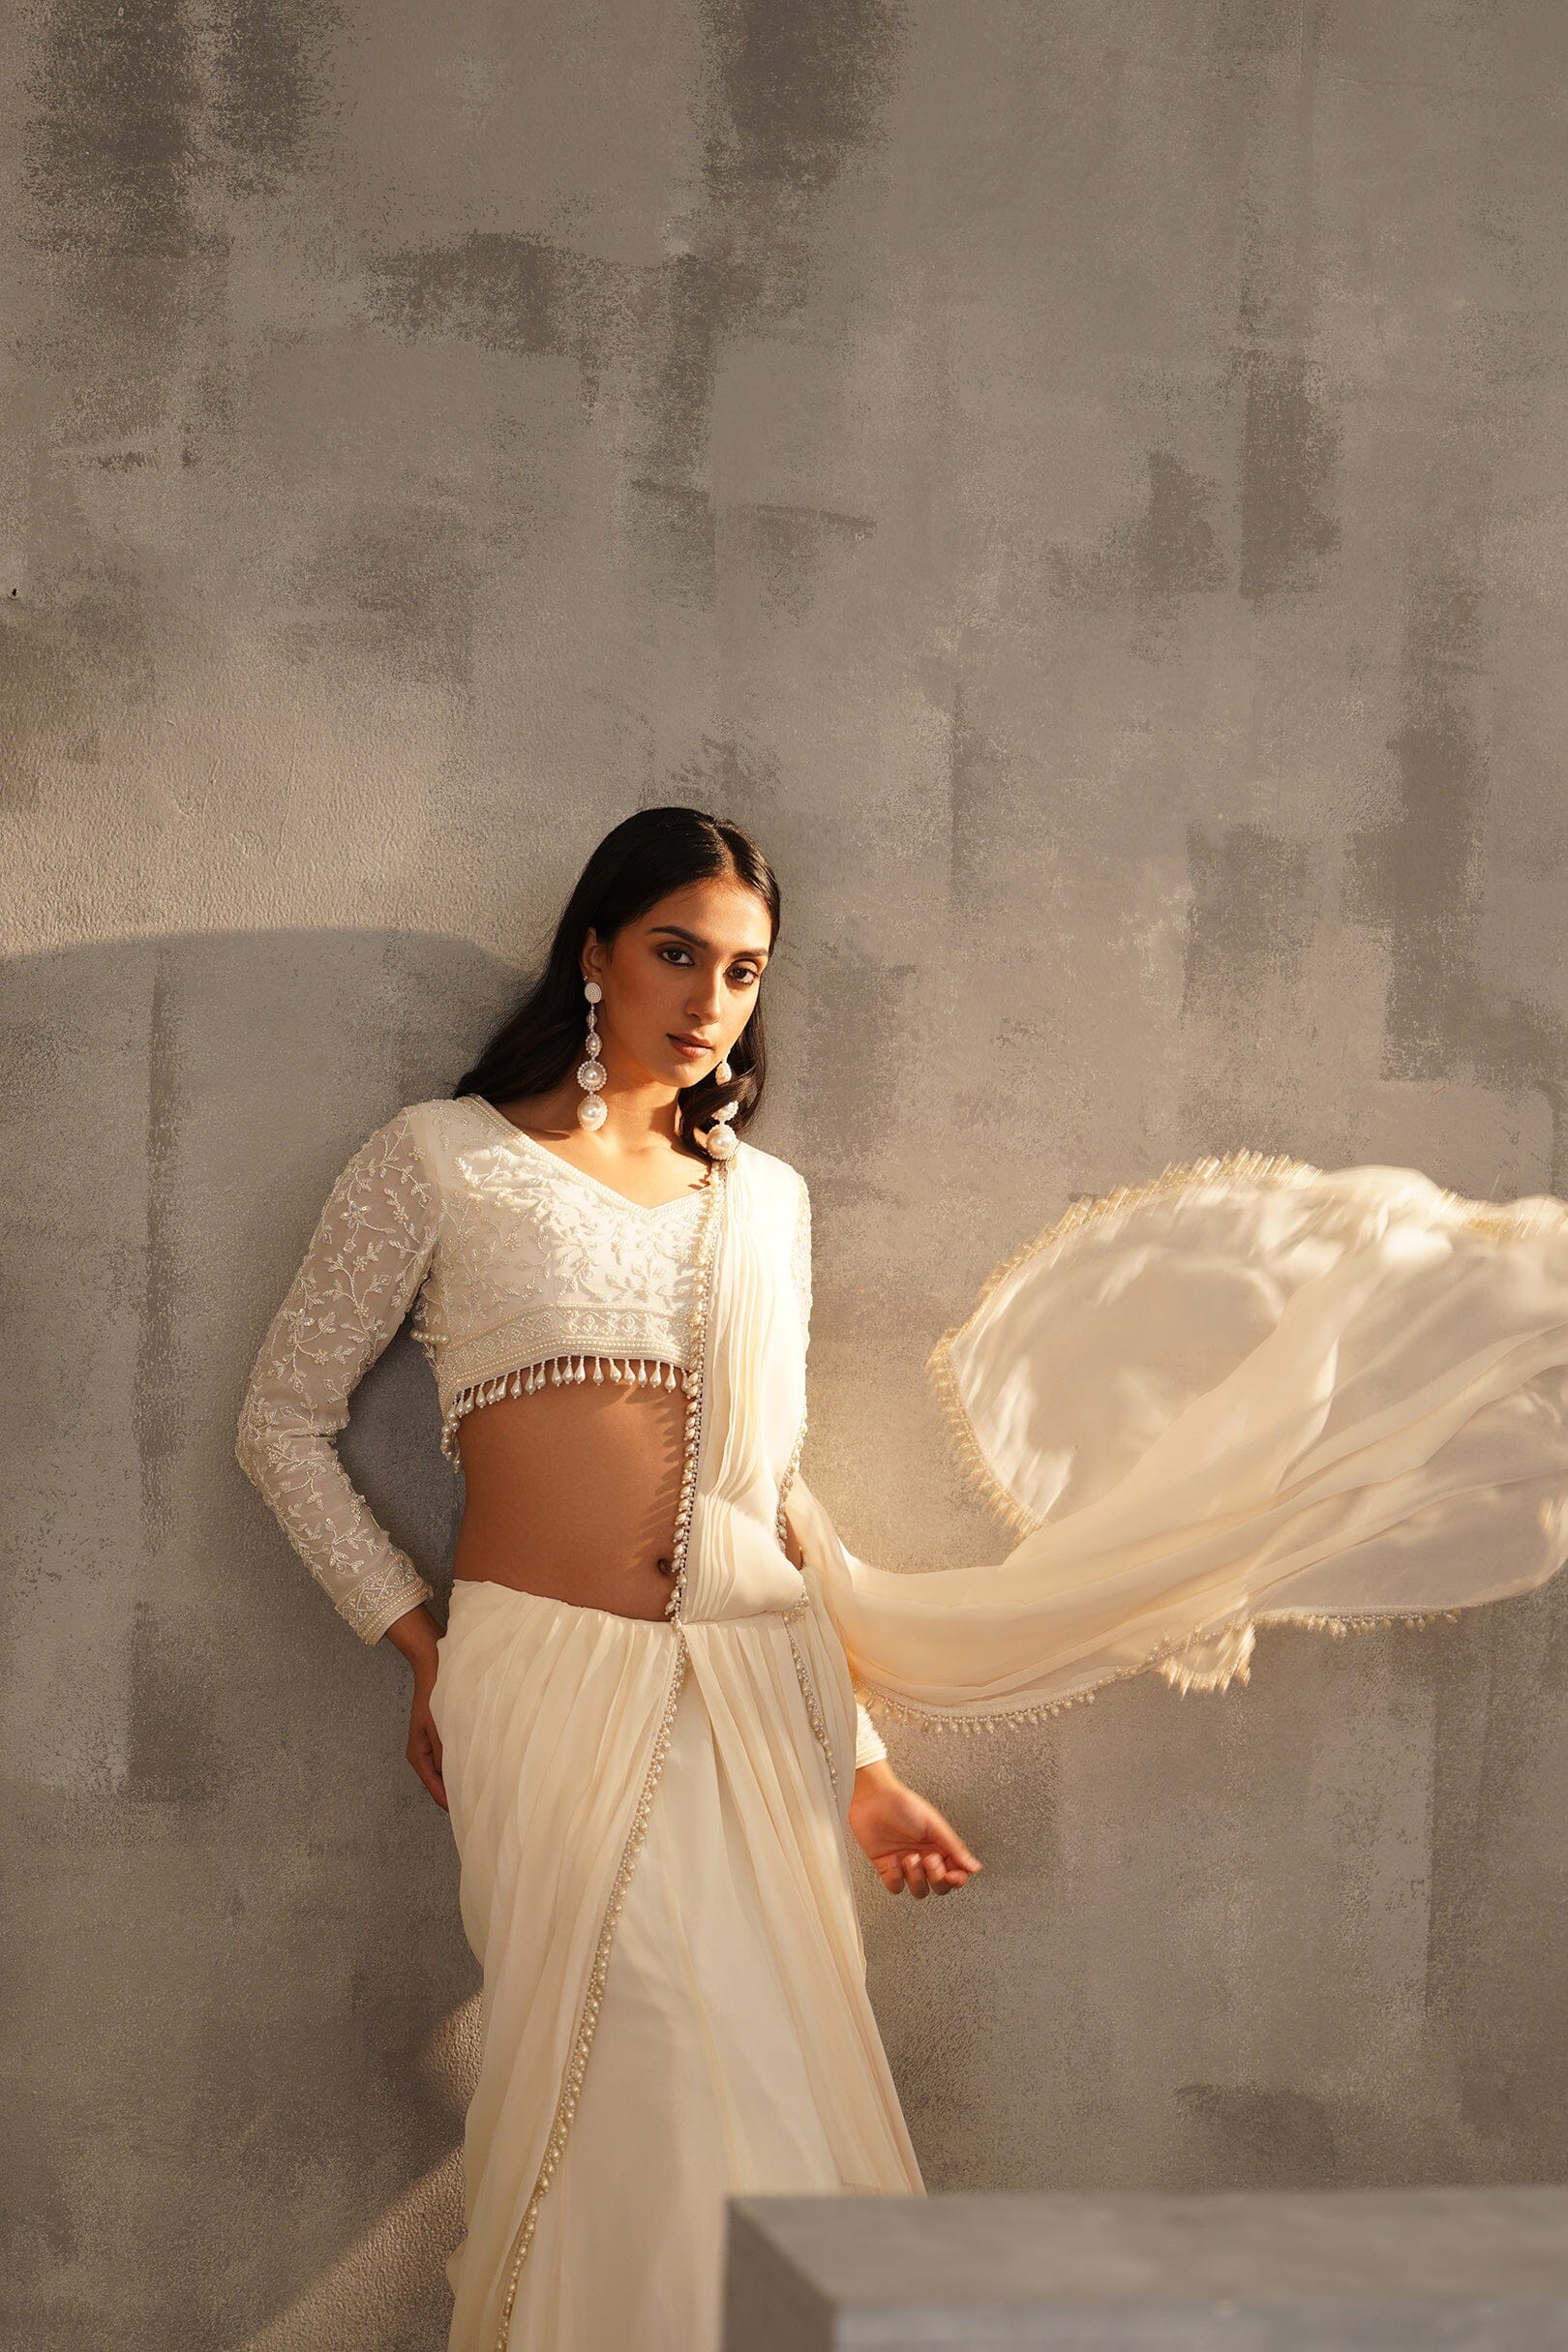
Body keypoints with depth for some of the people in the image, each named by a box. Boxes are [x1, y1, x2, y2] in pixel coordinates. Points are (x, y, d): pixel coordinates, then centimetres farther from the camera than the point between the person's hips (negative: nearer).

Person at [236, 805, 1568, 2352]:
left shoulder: (764, 1196, 17)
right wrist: (419, 1650, -1)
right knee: (622, 2107, -6)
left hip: (760, 1692, 4)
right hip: (551, 1685, -4)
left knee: (760, 2104, 4)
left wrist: (864, 1762, 15)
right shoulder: (442, 1160, 4)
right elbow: (283, 1424, 6)